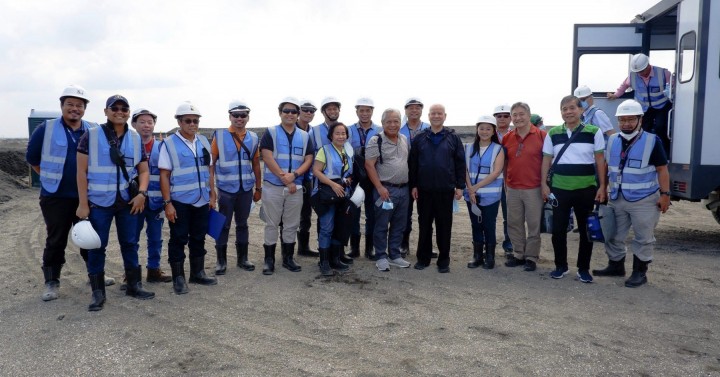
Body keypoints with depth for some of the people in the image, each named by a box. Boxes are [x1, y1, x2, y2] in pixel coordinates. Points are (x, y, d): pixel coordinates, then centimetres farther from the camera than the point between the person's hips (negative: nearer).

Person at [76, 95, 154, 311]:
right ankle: (98, 292, 14)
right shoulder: (91, 136, -4)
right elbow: (82, 171, -5)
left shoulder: (136, 139, 6)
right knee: (97, 246, 3)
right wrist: (82, 204, -9)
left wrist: (142, 193, -8)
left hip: (128, 201, 3)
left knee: (130, 243, 11)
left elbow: (143, 170, 10)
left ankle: (134, 285, 24)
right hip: (99, 202, -3)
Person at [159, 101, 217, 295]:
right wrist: (167, 203, -12)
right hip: (179, 201, -5)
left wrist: (212, 194, 10)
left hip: (202, 200, 5)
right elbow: (164, 175, -9)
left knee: (198, 238, 14)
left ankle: (197, 273, 28)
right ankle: (178, 277, 16)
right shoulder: (169, 143, -8)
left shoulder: (204, 141, 7)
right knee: (178, 240, 5)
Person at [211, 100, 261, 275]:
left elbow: (256, 164, 10)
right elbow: (211, 163, -2)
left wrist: (258, 188, 11)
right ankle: (221, 261, 15)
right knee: (223, 225, 4)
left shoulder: (253, 138, 5)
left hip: (246, 189, 3)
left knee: (242, 224, 13)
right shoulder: (219, 136, -4)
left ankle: (242, 258, 24)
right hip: (226, 189, -3)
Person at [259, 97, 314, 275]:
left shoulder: (304, 136, 9)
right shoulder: (270, 133, -2)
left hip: (296, 187, 3)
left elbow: (308, 159, 3)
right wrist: (285, 179, -14)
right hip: (273, 186, -3)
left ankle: (288, 257, 22)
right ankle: (269, 259, 13)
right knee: (271, 224, 4)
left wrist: (294, 175, -15)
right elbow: (268, 158, -11)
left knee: (291, 225, 10)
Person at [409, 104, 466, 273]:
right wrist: (413, 185, 2)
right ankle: (423, 258, 19)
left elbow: (460, 163, 3)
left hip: (446, 190, -1)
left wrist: (460, 186, -2)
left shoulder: (453, 138, 3)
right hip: (424, 190, 1)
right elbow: (412, 164, 6)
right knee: (424, 225, 9)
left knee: (444, 226, 6)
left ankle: (444, 260, 16)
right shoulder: (419, 138, 6)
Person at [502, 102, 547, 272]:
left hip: (534, 189, -4)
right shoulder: (507, 138, 6)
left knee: (533, 224, 5)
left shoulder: (541, 136, -7)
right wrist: (505, 183, 11)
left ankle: (531, 257, 16)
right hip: (513, 189, 4)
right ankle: (518, 254, 26)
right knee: (514, 223, 12)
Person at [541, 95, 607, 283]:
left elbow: (600, 160, 0)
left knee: (585, 230, 7)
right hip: (559, 189, 2)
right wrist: (544, 184, 1)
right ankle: (561, 266, 21)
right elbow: (546, 160, 9)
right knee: (558, 229, 5)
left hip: (586, 189, -1)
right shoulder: (553, 134, 5)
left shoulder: (594, 132, -1)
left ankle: (583, 269, 20)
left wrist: (602, 186, -4)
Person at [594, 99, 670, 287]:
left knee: (643, 238, 5)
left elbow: (662, 170, -8)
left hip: (644, 201, -5)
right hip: (617, 199, 5)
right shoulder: (612, 141, 5)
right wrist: (602, 191, 10)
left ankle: (640, 272, 16)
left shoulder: (652, 141, -9)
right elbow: (606, 168, 13)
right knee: (613, 235, 14)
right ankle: (615, 265, 30)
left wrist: (665, 194, -13)